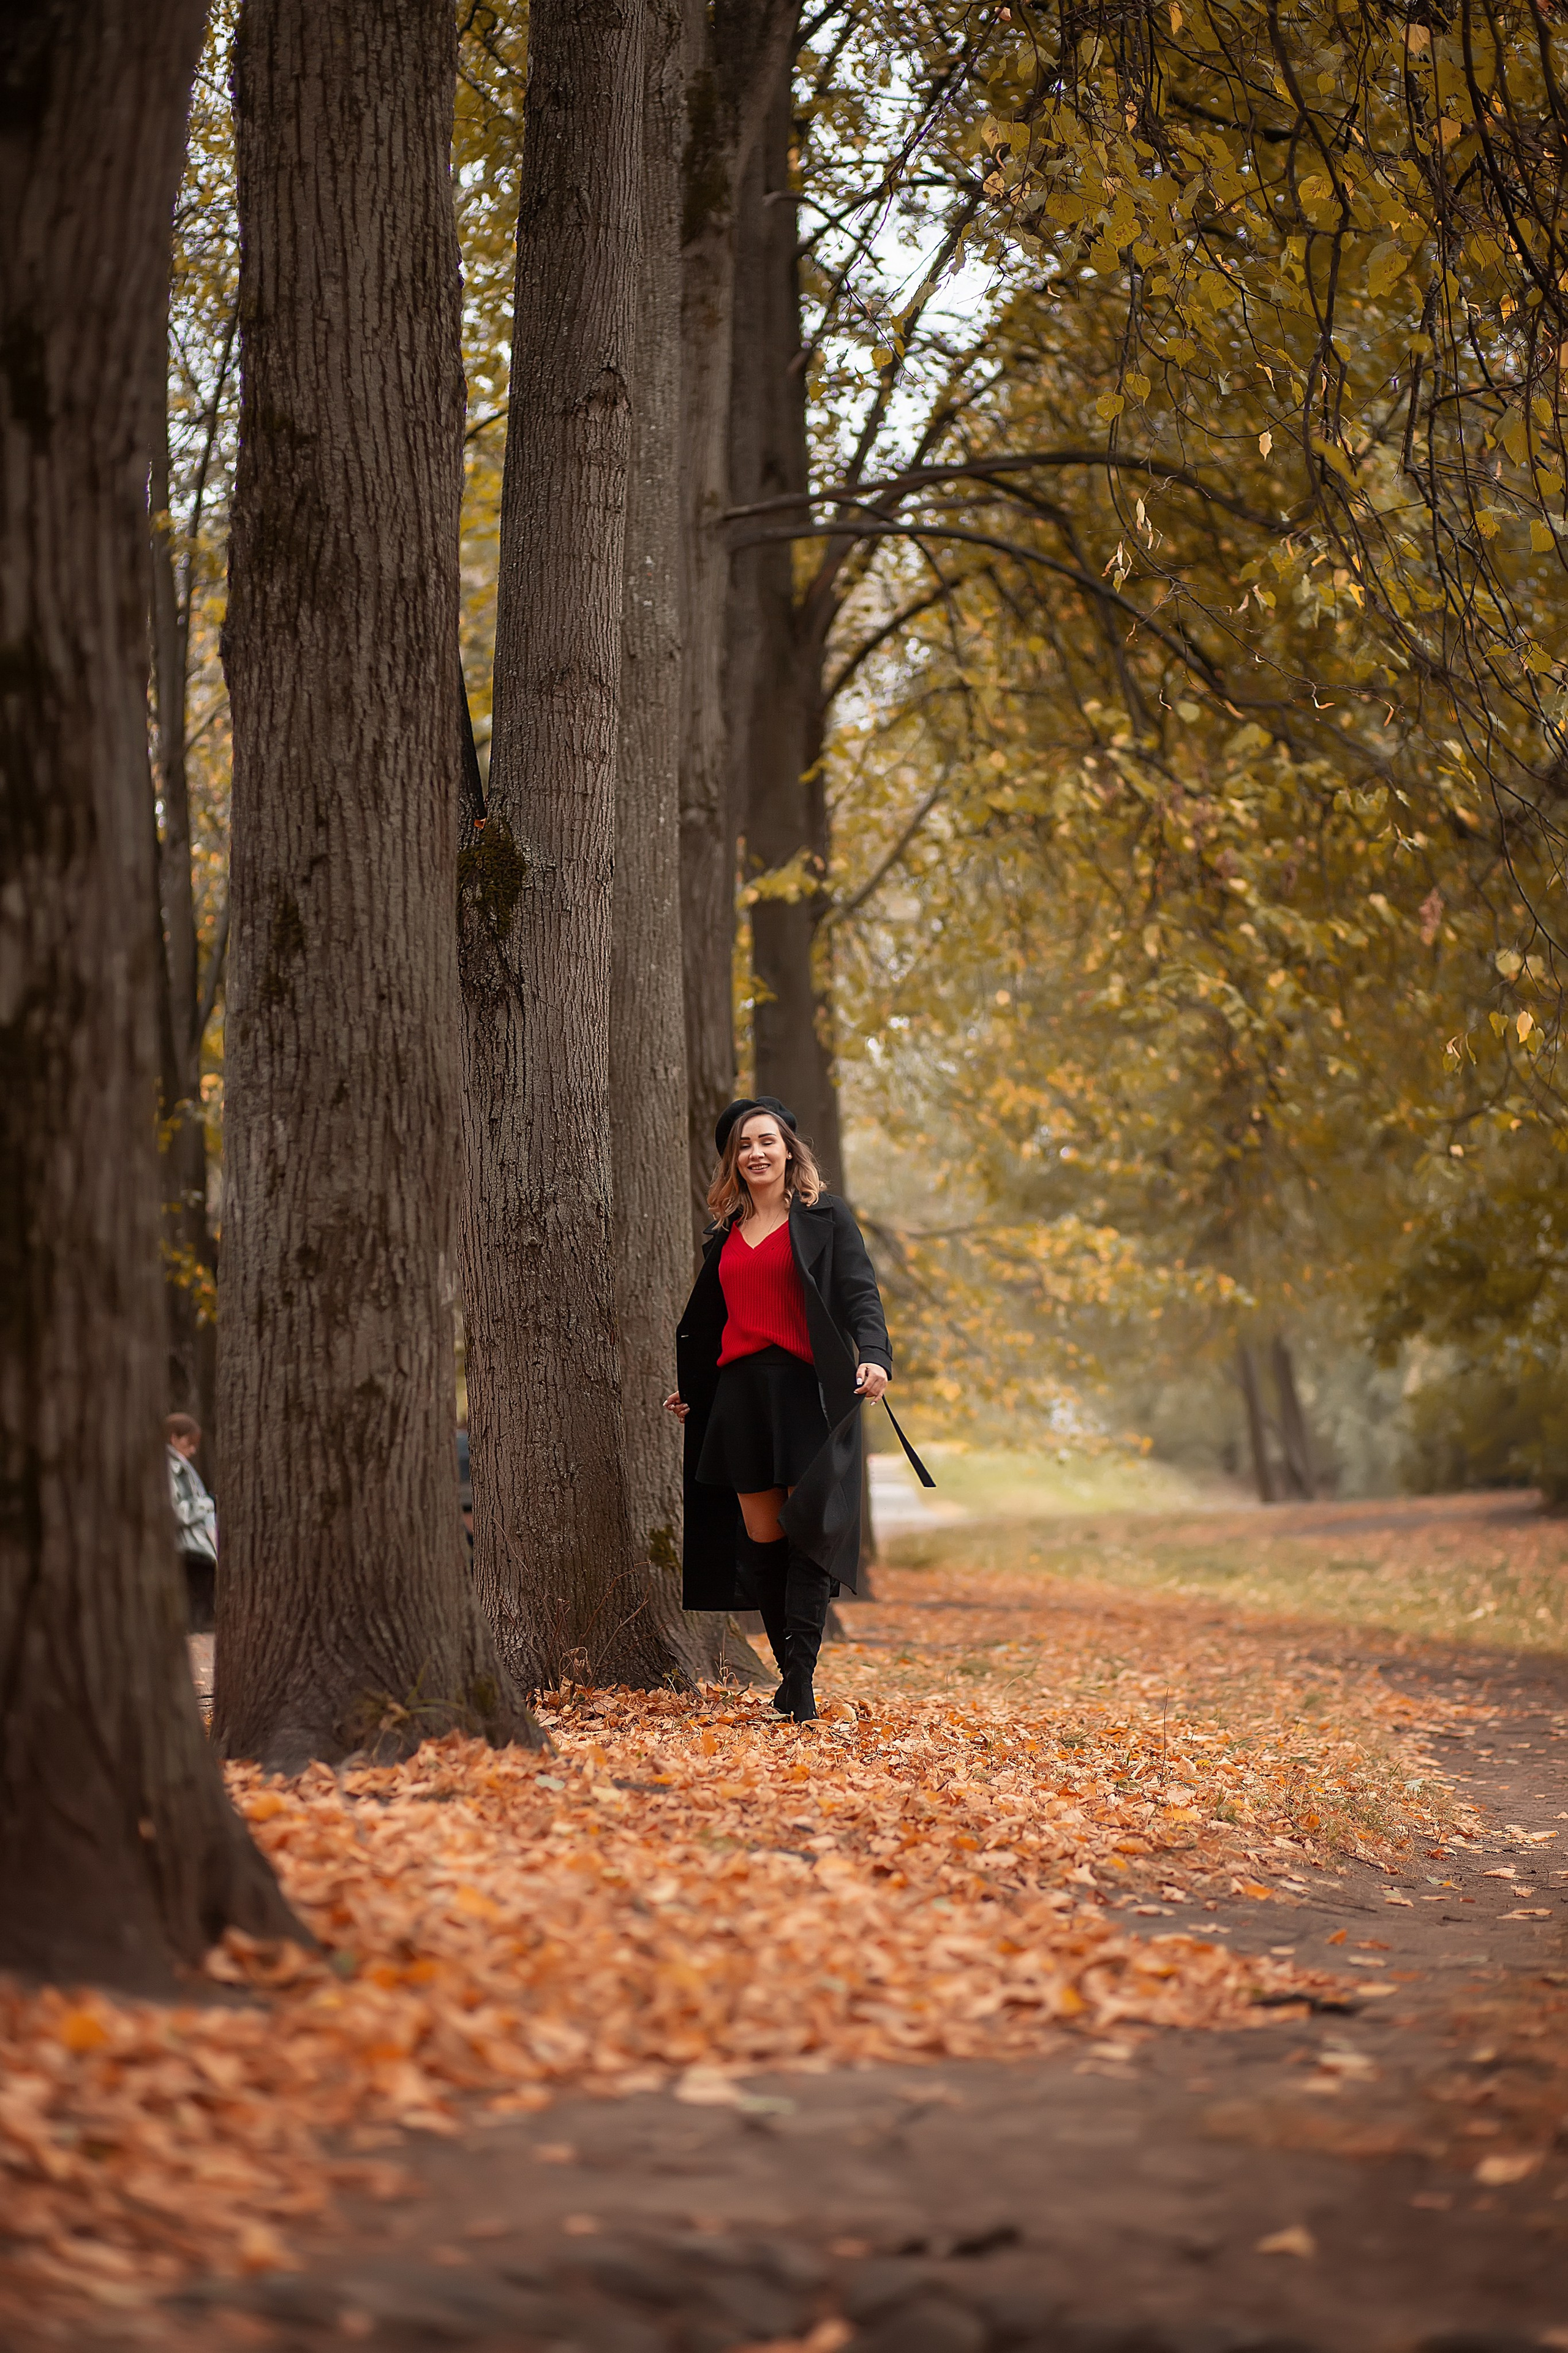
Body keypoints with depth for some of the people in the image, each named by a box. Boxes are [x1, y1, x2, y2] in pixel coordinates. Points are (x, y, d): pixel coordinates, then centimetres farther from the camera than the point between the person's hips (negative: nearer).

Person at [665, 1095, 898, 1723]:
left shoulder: (826, 1216, 5)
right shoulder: (725, 1234, 19)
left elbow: (861, 1295, -4)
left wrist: (874, 1357, -20)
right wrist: (685, 1388, 30)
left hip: (807, 1390, -5)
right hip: (740, 1392, 5)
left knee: (808, 1532, -11)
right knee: (760, 1540, 1)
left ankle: (800, 1683, -13)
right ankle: (791, 1674, 8)